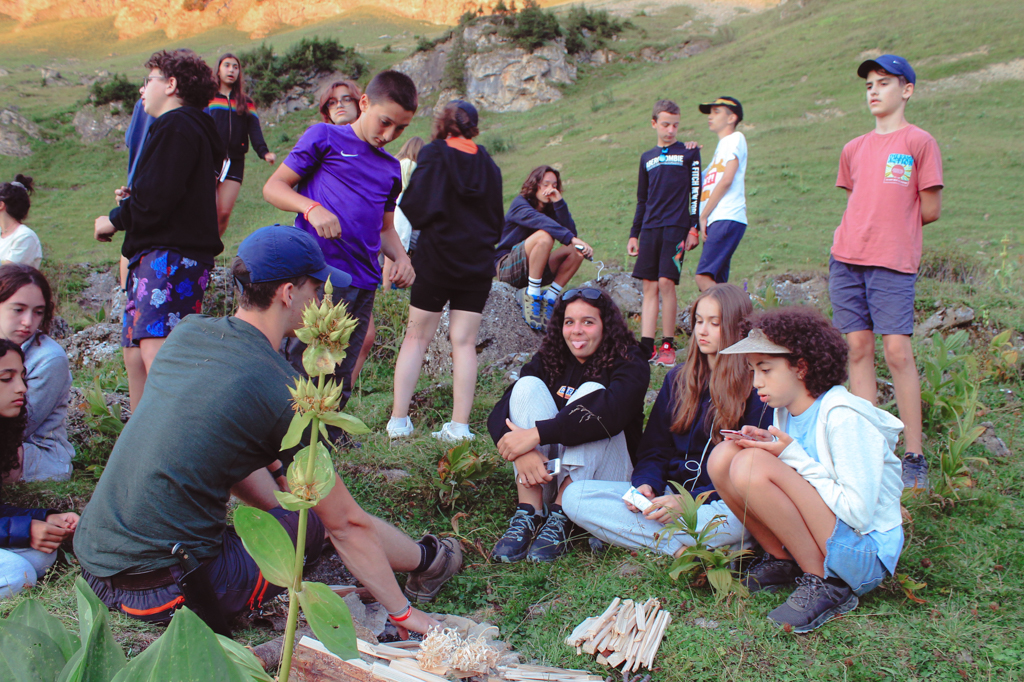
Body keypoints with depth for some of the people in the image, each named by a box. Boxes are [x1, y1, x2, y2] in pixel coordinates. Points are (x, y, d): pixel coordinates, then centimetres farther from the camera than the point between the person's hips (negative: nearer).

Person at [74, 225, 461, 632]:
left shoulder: (187, 333, 4)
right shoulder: (285, 395, -17)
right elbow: (346, 524, -9)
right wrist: (404, 614, 3)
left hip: (92, 563, 8)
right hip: (167, 592, -8)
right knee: (334, 521, 5)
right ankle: (427, 561, 34)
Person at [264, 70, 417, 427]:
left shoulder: (391, 168, 21)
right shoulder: (325, 137, 5)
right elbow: (273, 186, 2)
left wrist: (400, 257, 7)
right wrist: (312, 208, -17)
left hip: (363, 282, 6)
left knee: (340, 379, 10)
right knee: (301, 365, -8)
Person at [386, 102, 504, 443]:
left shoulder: (433, 155, -4)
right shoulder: (488, 165, 8)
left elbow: (414, 206, -12)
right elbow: (497, 218, 14)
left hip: (435, 260, -3)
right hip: (477, 263, 3)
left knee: (416, 338, 5)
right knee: (465, 342, 4)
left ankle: (398, 420, 5)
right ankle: (460, 425, 2)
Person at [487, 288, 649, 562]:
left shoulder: (629, 363, -7)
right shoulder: (548, 360, 4)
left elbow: (611, 411, -31)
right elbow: (499, 414, -11)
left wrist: (536, 434, -36)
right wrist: (521, 452, -34)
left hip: (603, 473, -3)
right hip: (544, 473, 3)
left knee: (591, 391, -24)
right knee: (528, 386, -16)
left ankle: (560, 517, -31)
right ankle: (529, 512, -28)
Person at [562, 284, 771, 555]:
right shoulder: (678, 379, 16)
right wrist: (646, 484, -8)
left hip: (719, 502, -6)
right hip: (673, 490, 6)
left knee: (731, 518, -45)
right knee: (574, 495, -18)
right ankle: (684, 548, -23)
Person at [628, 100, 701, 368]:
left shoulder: (689, 152, 6)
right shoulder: (646, 158, 18)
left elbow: (696, 191, 2)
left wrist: (694, 229, -6)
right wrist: (634, 234, 17)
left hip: (676, 227, -4)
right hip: (650, 228, 4)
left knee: (666, 282, -12)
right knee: (650, 286, 0)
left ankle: (668, 346, -5)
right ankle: (646, 347, -1)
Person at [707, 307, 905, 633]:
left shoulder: (844, 417, -19)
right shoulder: (787, 409, 4)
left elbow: (858, 514, -23)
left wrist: (793, 456, -21)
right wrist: (770, 447, -8)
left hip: (864, 554, -8)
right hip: (810, 540, 8)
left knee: (751, 465, -27)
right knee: (723, 456, -8)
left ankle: (825, 583, -14)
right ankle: (782, 560, 3)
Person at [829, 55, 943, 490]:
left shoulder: (919, 142, 2)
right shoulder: (853, 149, 17)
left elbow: (930, 210, 1)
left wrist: (894, 226, 10)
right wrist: (885, 225, 10)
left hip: (893, 262, -5)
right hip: (845, 258, 5)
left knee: (897, 351, -10)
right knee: (858, 348, 3)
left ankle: (914, 458, -2)